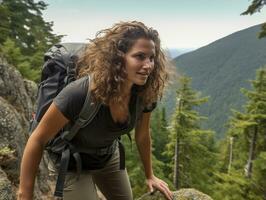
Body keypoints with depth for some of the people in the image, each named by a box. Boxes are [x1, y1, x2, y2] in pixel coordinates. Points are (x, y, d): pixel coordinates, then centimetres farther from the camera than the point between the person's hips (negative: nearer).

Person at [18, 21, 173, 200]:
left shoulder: (145, 94, -22)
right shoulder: (80, 93, -38)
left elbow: (142, 136, -4)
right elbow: (38, 139, -26)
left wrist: (149, 175, 7)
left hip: (108, 157, 5)